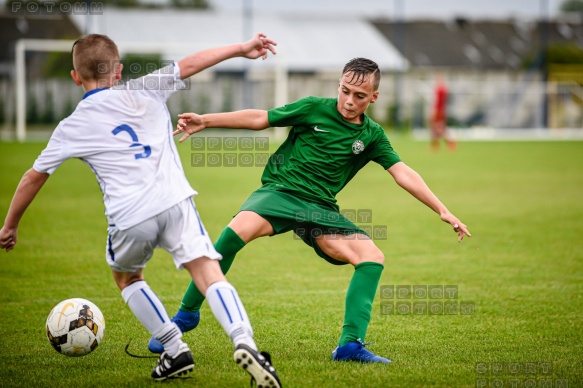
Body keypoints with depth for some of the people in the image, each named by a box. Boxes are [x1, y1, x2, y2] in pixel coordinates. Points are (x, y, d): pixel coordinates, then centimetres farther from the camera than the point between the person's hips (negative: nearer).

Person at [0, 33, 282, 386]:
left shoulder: (73, 128, 14)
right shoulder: (143, 92, 14)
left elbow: (34, 178, 21)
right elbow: (189, 65, 13)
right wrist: (242, 49, 20)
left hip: (129, 218, 0)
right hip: (176, 201, 0)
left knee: (126, 276, 28)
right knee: (209, 274, -7)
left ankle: (175, 349, 18)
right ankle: (243, 340, -32)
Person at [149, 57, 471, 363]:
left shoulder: (372, 136, 9)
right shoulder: (315, 108, 1)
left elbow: (403, 174, 8)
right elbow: (259, 119, 5)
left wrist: (443, 211, 1)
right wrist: (204, 121, 1)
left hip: (319, 208, 4)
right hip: (279, 191, -4)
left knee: (373, 257, -16)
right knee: (239, 229, -34)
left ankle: (351, 345, -15)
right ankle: (187, 313, -20)